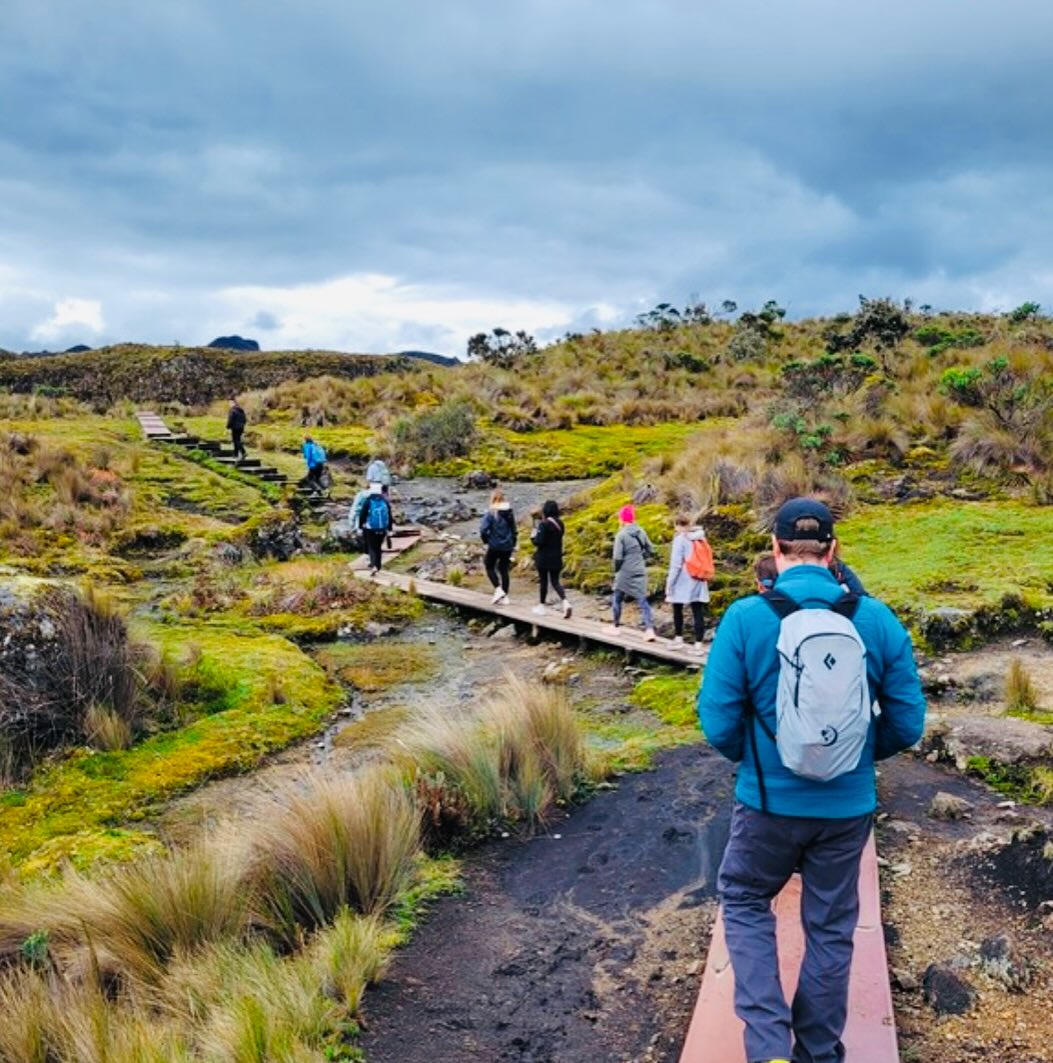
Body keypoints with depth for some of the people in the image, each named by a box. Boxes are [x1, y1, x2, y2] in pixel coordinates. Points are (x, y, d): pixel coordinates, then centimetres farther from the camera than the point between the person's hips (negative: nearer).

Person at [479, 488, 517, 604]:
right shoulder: (509, 513, 2)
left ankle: (498, 589, -5)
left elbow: (483, 529, -20)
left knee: (489, 567, 12)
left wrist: (486, 540, -1)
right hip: (508, 546, 5)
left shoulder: (491, 513, -14)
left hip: (494, 546, -5)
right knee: (504, 569, 13)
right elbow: (514, 529, 9)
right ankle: (504, 596, 15)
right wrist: (513, 543, 19)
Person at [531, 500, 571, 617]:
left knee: (543, 581, 8)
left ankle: (542, 606, 19)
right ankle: (565, 602, -11)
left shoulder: (544, 524, -17)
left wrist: (533, 537, 1)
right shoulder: (560, 524, 4)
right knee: (555, 581, 9)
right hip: (557, 558, 6)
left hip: (544, 558, -6)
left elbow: (539, 541, -21)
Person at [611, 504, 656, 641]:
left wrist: (616, 569, 0)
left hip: (625, 573, -5)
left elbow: (618, 557, -16)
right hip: (640, 572, 5)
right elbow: (650, 549, 10)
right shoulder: (641, 532, 2)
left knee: (618, 599, 15)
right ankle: (649, 629, -8)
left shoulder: (621, 535, -15)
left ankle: (616, 626, 27)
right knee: (643, 600, 4)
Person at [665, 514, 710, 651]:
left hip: (683, 582, -5)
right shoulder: (700, 538, 7)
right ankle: (698, 644, 0)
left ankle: (678, 638, 23)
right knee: (698, 612, 2)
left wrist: (669, 583, -8)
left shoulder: (680, 539, -11)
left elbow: (676, 564, -13)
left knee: (677, 609, 14)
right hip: (699, 581, 5)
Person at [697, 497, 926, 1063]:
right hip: (849, 806, 2)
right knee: (831, 929, 20)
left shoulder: (744, 618, -16)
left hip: (769, 802, -2)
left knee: (744, 902, 22)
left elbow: (718, 724, -14)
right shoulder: (878, 619, -9)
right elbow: (908, 723, -4)